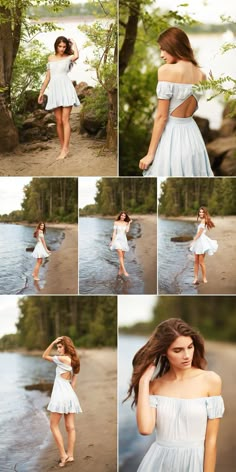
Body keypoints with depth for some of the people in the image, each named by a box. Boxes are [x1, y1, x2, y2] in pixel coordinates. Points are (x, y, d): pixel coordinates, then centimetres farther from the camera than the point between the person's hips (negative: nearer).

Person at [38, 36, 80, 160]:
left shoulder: (68, 57, 2)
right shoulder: (51, 58, 14)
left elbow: (76, 55, -22)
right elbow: (48, 76, 20)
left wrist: (73, 43, -5)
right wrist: (41, 92, 19)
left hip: (66, 89, -4)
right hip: (54, 90, 4)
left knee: (65, 120, -9)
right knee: (58, 122, 3)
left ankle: (65, 149, -11)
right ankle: (63, 148, 9)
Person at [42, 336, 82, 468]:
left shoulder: (62, 359, -12)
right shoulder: (74, 361, 12)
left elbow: (45, 356, -2)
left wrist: (53, 342, -7)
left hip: (61, 394, -8)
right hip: (70, 394, 8)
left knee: (54, 425, 2)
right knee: (70, 427, 6)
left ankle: (63, 455, -3)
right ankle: (70, 455, 8)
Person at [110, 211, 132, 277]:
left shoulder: (126, 223, 7)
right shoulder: (116, 223, 1)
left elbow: (127, 231, -9)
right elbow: (114, 232, 2)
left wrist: (129, 223, -6)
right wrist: (112, 241, -2)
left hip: (124, 240, 3)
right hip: (117, 239, -3)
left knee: (122, 256, 6)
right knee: (120, 255, -15)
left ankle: (120, 270, 17)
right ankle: (124, 271, -22)